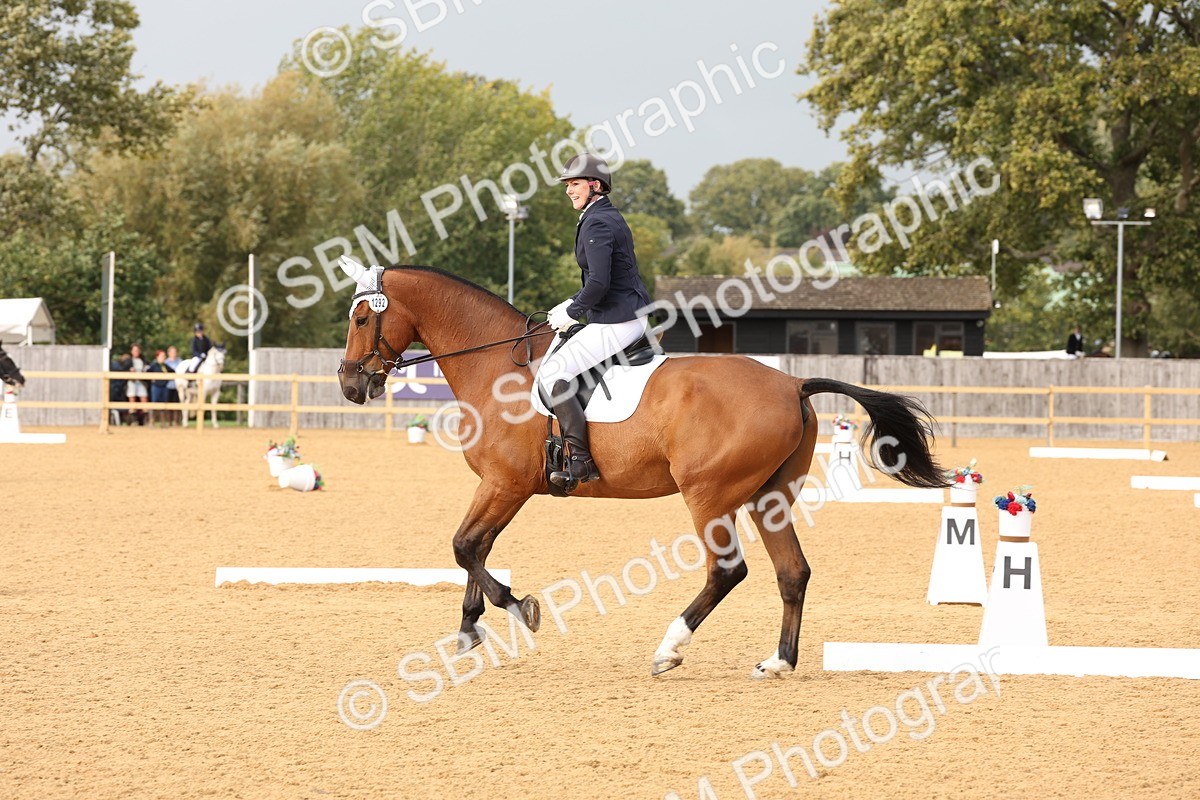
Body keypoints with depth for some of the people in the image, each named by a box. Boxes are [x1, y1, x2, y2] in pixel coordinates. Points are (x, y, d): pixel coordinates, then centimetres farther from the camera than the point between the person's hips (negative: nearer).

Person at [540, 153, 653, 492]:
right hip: (637, 317, 11)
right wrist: (570, 305, 18)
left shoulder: (596, 224, -16)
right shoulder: (610, 217, 16)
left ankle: (581, 460, -22)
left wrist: (570, 313, -12)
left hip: (615, 323, -11)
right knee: (560, 365, 29)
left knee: (553, 372, -16)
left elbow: (599, 283, -26)